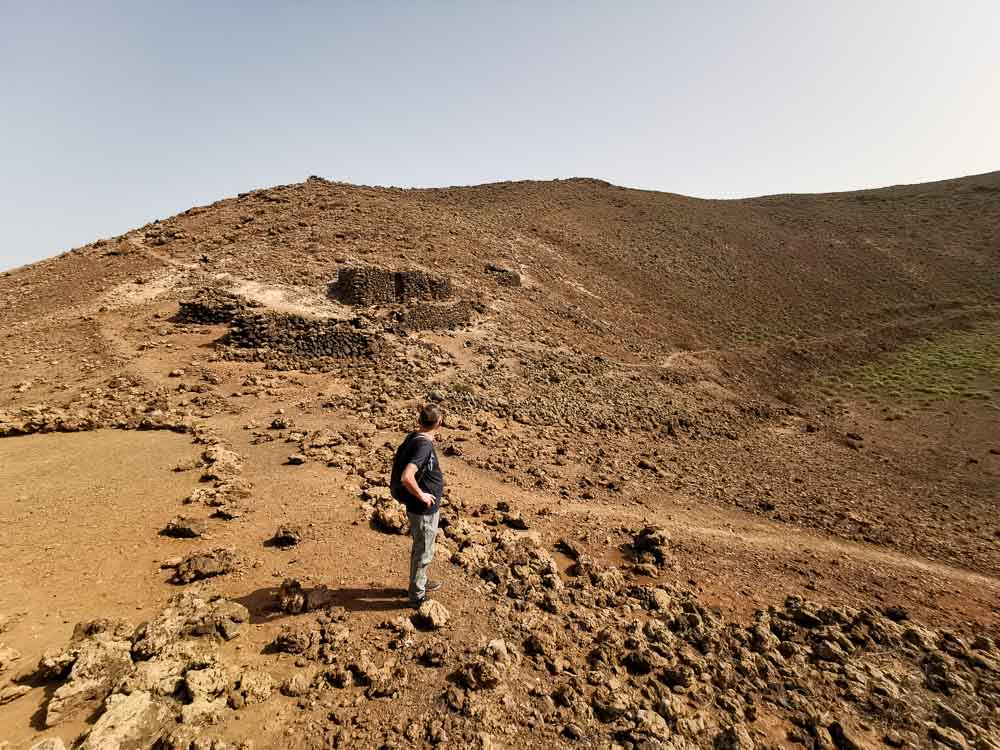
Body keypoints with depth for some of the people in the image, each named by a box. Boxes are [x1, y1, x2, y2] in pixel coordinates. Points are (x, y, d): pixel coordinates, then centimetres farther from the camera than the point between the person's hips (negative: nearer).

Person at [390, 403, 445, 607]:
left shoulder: (414, 437, -1)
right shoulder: (423, 446, -29)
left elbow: (400, 458, 20)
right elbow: (406, 477, -39)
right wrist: (421, 495, -24)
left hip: (426, 508, 9)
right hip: (424, 509, -9)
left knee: (419, 549, 26)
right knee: (423, 553, 10)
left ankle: (420, 583, 46)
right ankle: (417, 596, 28)